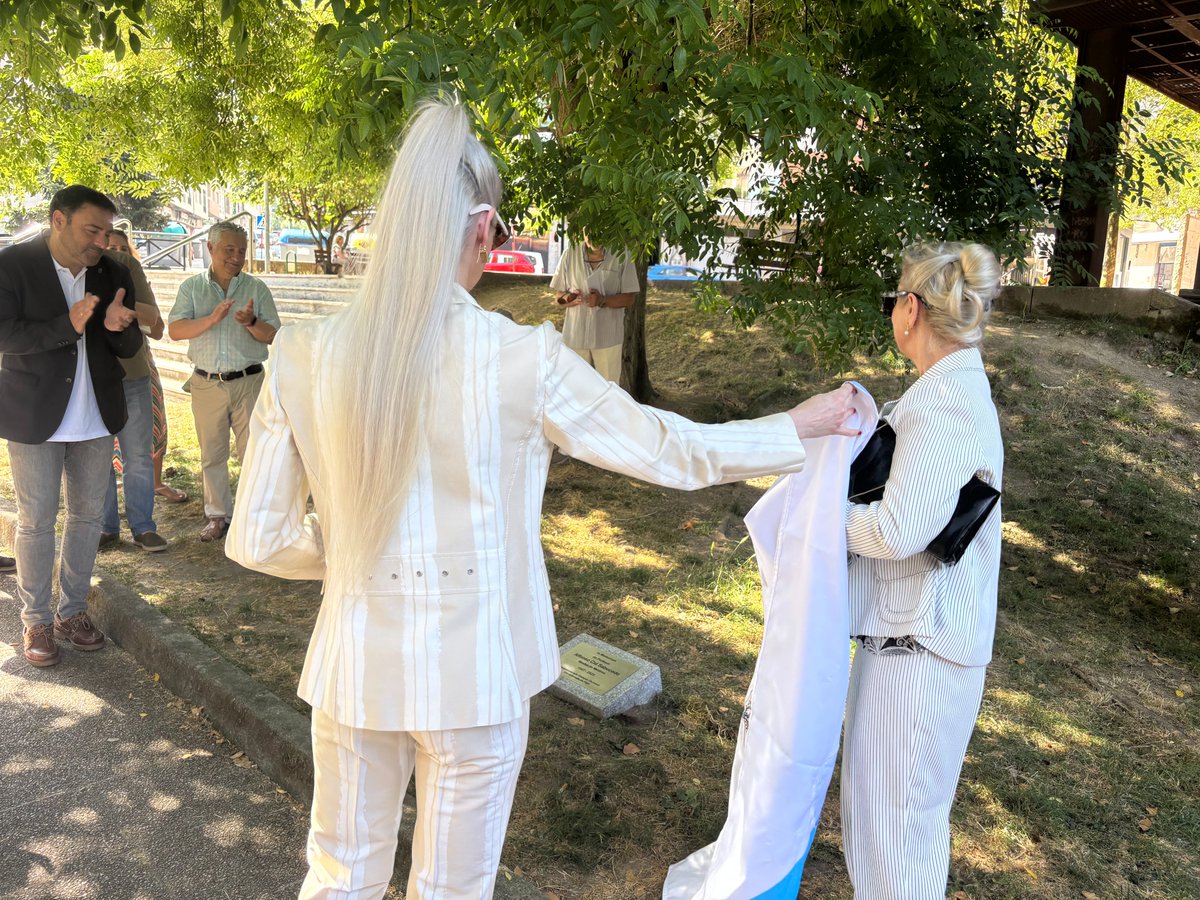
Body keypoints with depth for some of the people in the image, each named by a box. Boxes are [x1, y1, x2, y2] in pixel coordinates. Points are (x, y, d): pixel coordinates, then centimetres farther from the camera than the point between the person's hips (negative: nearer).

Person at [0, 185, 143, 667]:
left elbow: (130, 348, 4)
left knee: (88, 514, 12)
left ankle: (72, 610, 28)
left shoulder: (113, 274, 2)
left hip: (96, 417, 5)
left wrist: (118, 327, -20)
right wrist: (67, 325, -30)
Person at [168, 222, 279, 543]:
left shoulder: (257, 288, 5)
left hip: (248, 381, -1)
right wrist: (212, 319, -22)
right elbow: (175, 330, -7)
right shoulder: (192, 287, 5)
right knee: (212, 455, 9)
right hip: (207, 383, 1)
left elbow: (271, 335, 0)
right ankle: (218, 515, 21)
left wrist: (251, 322, -21)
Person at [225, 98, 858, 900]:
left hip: (359, 667, 3)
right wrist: (804, 426, 8)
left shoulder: (306, 357, -10)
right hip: (476, 675, -2)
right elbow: (674, 452, -7)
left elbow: (256, 540, -4)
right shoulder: (522, 359, -18)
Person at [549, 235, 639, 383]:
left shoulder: (621, 255, -6)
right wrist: (568, 298, -20)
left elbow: (629, 298, -5)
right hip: (575, 335, 2)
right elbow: (558, 296, 4)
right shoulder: (570, 254, 0)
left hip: (607, 336, -2)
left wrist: (603, 301, -22)